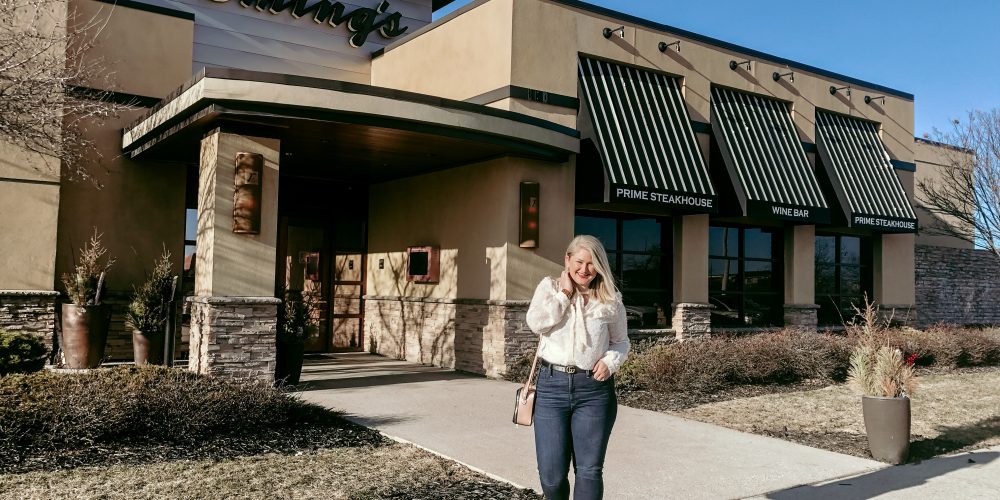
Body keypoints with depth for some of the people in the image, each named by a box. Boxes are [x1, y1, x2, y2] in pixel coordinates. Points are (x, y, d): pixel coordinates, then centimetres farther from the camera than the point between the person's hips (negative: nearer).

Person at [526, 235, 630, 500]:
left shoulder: (611, 300, 5)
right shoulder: (549, 287, 5)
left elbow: (620, 341, 15)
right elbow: (536, 323, -11)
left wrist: (610, 362, -5)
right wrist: (564, 293, -8)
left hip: (594, 389, 0)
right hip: (552, 384, 0)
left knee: (589, 470, 3)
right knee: (551, 473, 3)